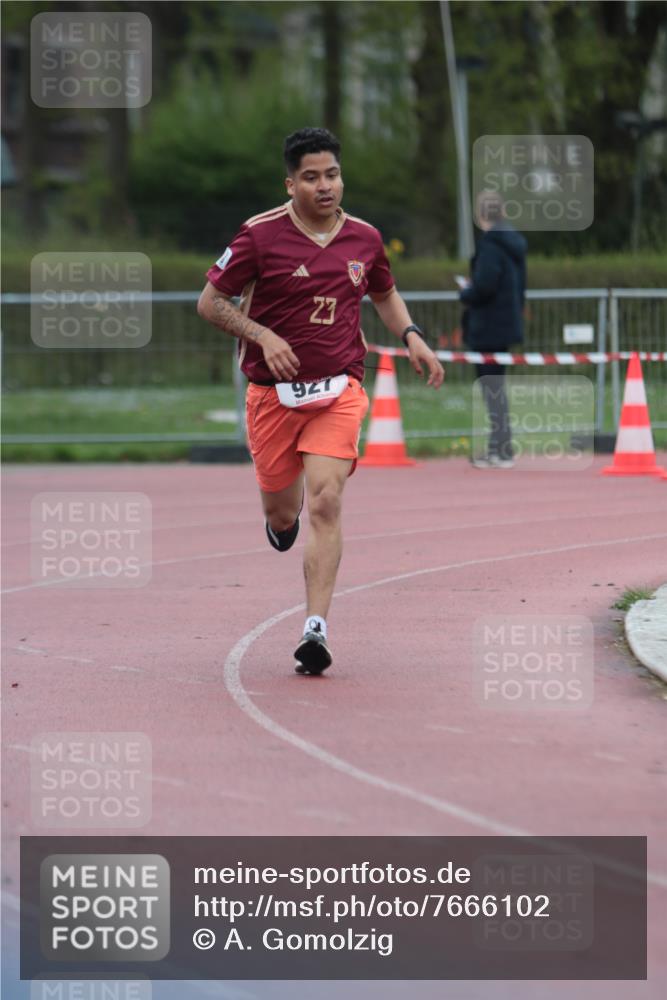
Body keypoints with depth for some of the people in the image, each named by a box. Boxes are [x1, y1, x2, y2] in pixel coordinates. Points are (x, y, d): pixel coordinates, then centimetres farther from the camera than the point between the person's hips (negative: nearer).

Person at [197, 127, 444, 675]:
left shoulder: (364, 238, 3)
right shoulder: (261, 236, -9)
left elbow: (385, 294, 23)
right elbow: (210, 302, -3)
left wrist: (411, 336, 5)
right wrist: (263, 336, -17)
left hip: (339, 392, 1)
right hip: (274, 394, -1)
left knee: (325, 504, -16)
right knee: (282, 513, 11)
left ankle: (317, 628, -19)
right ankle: (281, 517, 52)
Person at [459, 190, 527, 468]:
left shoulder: (490, 244, -17)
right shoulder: (513, 243, 11)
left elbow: (483, 287, -23)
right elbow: (520, 286, 18)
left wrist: (465, 293, -4)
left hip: (489, 329, -9)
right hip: (507, 324, 9)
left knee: (492, 389, -3)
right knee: (494, 388, 16)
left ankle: (502, 452, -2)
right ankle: (497, 449, 20)